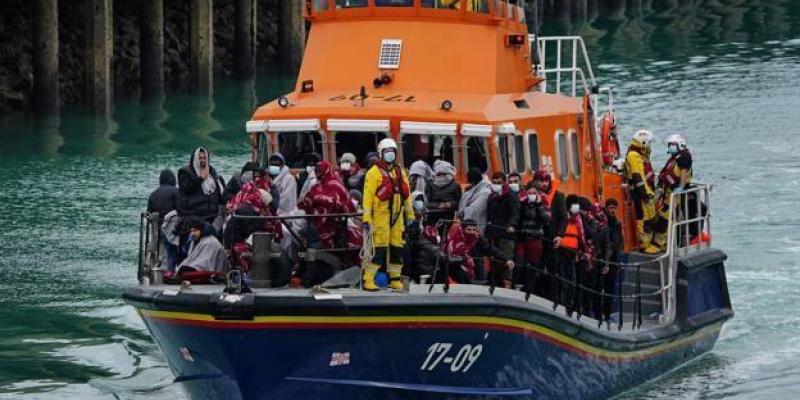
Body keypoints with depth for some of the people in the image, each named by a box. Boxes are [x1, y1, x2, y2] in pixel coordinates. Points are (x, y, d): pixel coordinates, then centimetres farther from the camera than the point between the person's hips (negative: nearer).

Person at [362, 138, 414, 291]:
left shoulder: (400, 172, 16)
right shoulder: (374, 172, -3)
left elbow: (406, 195, 21)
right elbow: (367, 196, -8)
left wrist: (410, 216, 18)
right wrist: (366, 219, -14)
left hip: (397, 215, 6)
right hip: (380, 215, -6)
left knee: (397, 248, 6)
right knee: (380, 248, -11)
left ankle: (395, 279, 15)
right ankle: (368, 279, -7)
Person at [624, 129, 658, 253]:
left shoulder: (639, 155, 17)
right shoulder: (634, 156, -17)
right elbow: (638, 177, -23)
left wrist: (649, 191, 27)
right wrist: (645, 192, -24)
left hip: (645, 191, 11)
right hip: (640, 193, -11)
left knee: (649, 217, 16)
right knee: (644, 218, -8)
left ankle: (647, 242, 23)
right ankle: (644, 245, -6)